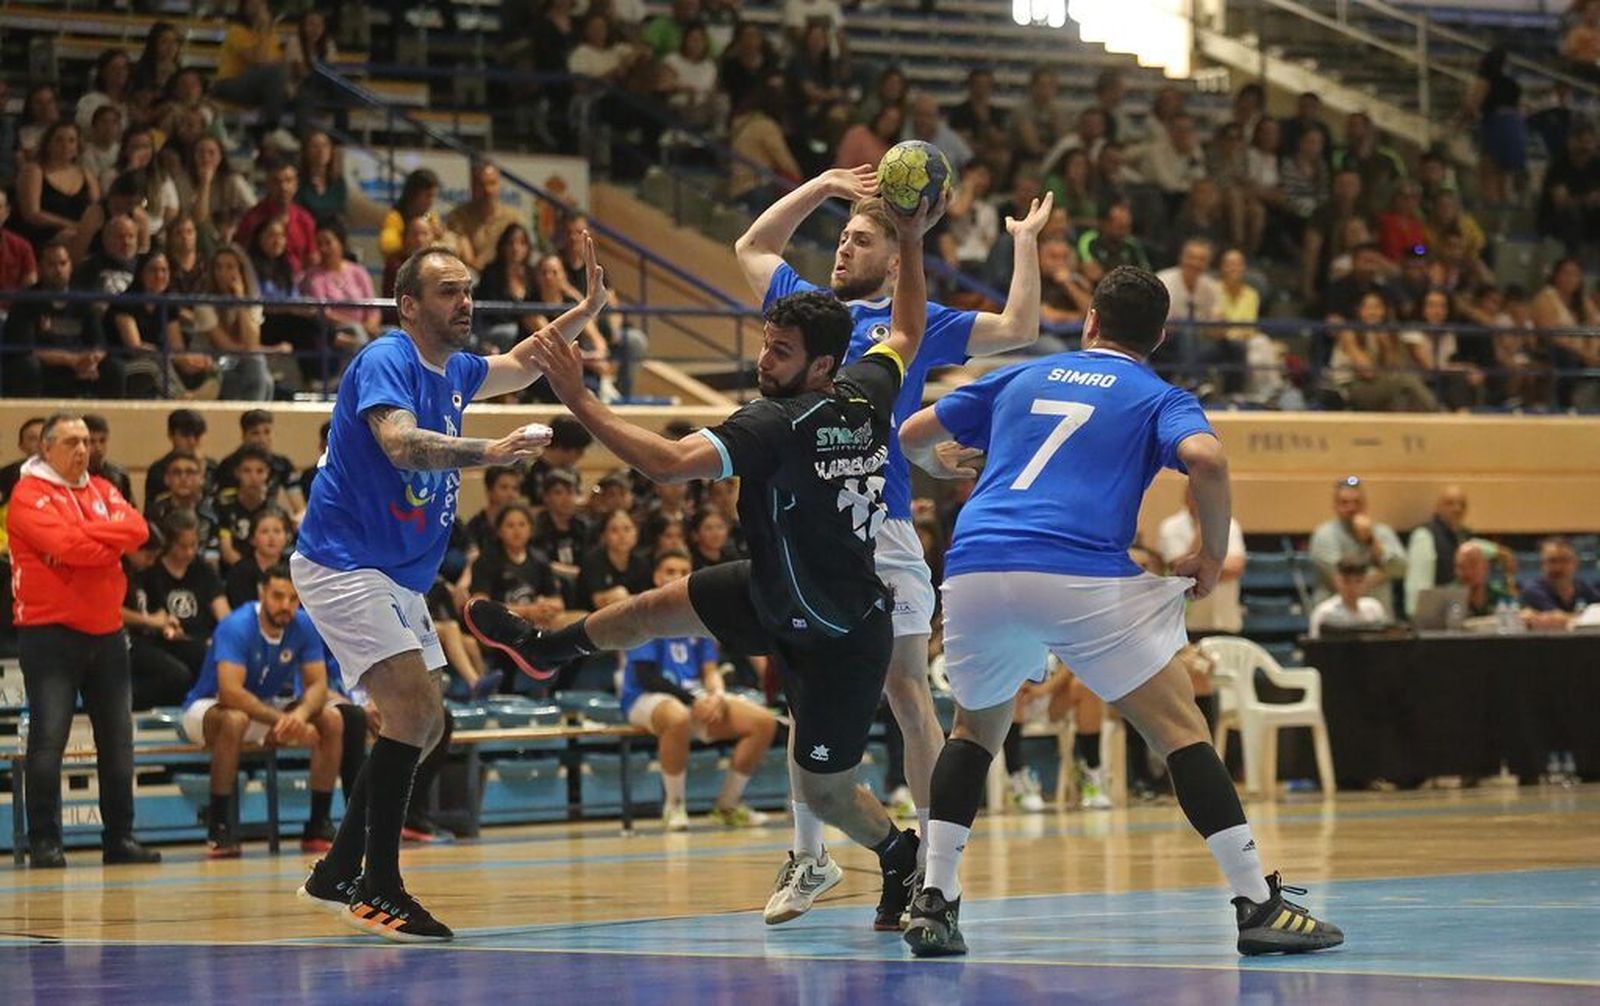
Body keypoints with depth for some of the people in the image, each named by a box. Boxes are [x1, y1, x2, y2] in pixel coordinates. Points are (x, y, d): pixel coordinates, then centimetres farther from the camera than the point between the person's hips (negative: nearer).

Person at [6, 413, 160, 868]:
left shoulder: (102, 490, 14)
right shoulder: (29, 495, -5)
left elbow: (137, 528, -3)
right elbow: (64, 544, -20)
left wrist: (86, 535, -14)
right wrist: (111, 545, -7)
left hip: (106, 630, 6)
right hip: (50, 630, -6)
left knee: (117, 740, 8)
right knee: (48, 740, -8)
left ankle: (120, 838, 16)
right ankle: (44, 842, -4)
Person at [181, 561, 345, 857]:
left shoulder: (304, 626, -9)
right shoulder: (236, 627, -26)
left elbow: (317, 684, -10)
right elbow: (230, 691, -37)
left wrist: (300, 713, -33)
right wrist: (282, 719, -42)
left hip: (266, 706, 6)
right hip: (208, 707, -6)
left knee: (332, 720, -15)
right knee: (234, 720, -41)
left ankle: (319, 826, -9)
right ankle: (218, 830, -33)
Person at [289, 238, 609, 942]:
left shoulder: (451, 373, 10)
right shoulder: (386, 361, -16)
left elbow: (520, 365, 30)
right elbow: (400, 443, -34)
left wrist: (588, 309, 20)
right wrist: (486, 453, -47)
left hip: (396, 577, 10)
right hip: (342, 563, -10)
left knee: (422, 725, 11)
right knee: (414, 708, -20)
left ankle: (338, 873, 19)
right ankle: (377, 889, -16)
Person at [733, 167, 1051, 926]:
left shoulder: (916, 322, 8)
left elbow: (1018, 329, 3)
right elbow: (751, 247, 33)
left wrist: (1025, 241, 6)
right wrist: (823, 185, 28)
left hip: (880, 529, -4)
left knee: (908, 698, -3)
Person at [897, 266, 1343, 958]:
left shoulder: (1021, 379, 26)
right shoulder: (1159, 399, 15)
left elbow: (913, 434, 33)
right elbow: (1206, 458, -7)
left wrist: (941, 462, 56)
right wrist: (1212, 553, 7)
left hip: (973, 573, 4)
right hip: (1080, 575, -4)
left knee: (976, 728, 27)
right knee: (1181, 730, 5)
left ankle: (933, 902, 16)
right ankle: (1258, 905, -3)